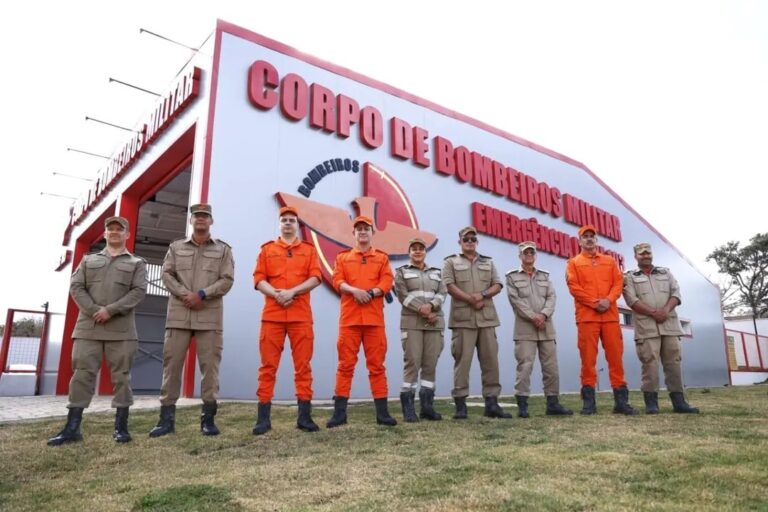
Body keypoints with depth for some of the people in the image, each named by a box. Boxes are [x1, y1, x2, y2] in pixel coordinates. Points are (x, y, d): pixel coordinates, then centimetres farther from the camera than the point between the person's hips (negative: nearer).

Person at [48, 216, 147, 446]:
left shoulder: (137, 263, 12)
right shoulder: (88, 260, 20)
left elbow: (139, 291, -2)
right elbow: (75, 287, 7)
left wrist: (111, 310, -14)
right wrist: (93, 310, -10)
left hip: (121, 328, -2)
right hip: (88, 326, 2)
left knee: (121, 376, -1)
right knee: (82, 374, -1)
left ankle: (121, 427, 5)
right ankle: (72, 428, 4)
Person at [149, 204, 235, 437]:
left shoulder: (223, 249, 9)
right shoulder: (176, 247, 14)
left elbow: (227, 280, 0)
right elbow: (167, 274, 5)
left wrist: (202, 294, -12)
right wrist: (185, 295, -11)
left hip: (210, 315, -1)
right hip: (178, 314, 2)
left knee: (210, 365, -2)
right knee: (171, 363, 0)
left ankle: (208, 418, 6)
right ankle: (167, 418, 7)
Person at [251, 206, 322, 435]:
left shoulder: (309, 249, 13)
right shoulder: (267, 249, 14)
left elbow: (315, 277, 0)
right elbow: (258, 279, 4)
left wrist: (292, 292, -14)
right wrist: (275, 294, -14)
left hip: (301, 315, 0)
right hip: (272, 314, 0)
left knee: (303, 365, 1)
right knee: (268, 366, 1)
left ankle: (304, 416, 6)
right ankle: (263, 418, 5)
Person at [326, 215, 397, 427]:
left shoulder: (382, 257, 14)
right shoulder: (343, 257, 14)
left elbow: (387, 282, 1)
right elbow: (337, 281, 0)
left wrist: (370, 293, -16)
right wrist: (354, 291, -19)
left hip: (375, 318, 0)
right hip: (349, 317, 0)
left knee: (377, 365, 4)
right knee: (346, 364, 1)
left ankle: (382, 412, 9)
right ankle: (339, 412, 7)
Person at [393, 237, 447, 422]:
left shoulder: (436, 272, 19)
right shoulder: (401, 272, 9)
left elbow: (442, 294, 5)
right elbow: (402, 295, -4)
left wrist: (430, 305, -16)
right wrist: (422, 311, -15)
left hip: (435, 322, 3)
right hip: (412, 322, -3)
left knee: (431, 364, 1)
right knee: (412, 363, -8)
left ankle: (427, 406, 8)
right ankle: (408, 408, -4)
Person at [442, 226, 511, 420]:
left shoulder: (488, 263, 19)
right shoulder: (451, 262, 7)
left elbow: (497, 285, 9)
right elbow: (449, 286, -6)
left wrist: (482, 294, -10)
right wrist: (471, 300, -12)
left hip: (487, 318, 4)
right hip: (463, 318, -4)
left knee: (490, 360, 4)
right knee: (462, 360, -4)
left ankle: (492, 403, 10)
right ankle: (460, 405, 0)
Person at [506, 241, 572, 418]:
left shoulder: (545, 276, 19)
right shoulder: (512, 277, 6)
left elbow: (552, 297, 6)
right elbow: (516, 300, -5)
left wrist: (543, 315, -12)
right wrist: (533, 317, -14)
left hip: (546, 327, 4)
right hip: (524, 328, -4)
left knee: (551, 366, 5)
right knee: (524, 366, -8)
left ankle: (553, 403, 13)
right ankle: (522, 405, -5)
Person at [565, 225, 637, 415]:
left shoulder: (610, 261, 19)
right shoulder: (573, 263, 9)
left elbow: (618, 282, 7)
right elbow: (574, 287, -3)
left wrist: (608, 300, -11)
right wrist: (594, 302, -13)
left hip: (610, 315, 3)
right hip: (586, 315, -3)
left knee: (615, 356, 2)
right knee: (588, 358, -3)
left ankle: (621, 401, 8)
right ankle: (589, 401, 2)